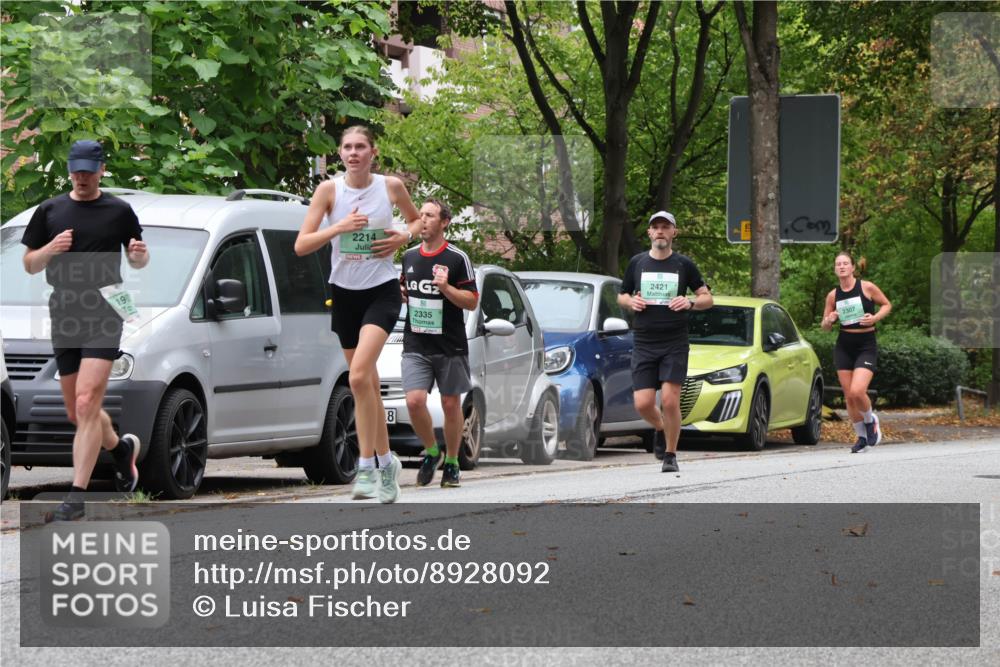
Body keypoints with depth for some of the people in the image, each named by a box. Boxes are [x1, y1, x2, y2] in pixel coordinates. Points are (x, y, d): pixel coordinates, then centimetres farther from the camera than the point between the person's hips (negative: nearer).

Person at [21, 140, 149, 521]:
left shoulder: (118, 211, 6)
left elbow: (137, 262, 15)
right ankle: (122, 449, 40)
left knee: (87, 404, -16)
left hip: (104, 316, -4)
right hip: (64, 317, 4)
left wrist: (140, 255, -9)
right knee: (76, 414, 10)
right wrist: (51, 249, -9)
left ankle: (76, 496, -18)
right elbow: (29, 265, 11)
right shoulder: (50, 211, 10)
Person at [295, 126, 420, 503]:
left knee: (359, 375, -22)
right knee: (367, 385, 10)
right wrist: (338, 227, -20)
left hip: (381, 291, -3)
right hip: (344, 292, 3)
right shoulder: (329, 190, -3)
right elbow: (301, 246, -7)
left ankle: (367, 468, -19)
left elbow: (417, 219, 17)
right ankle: (386, 462, 24)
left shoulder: (391, 187, -2)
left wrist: (405, 236, -4)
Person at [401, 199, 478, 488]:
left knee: (451, 404, 6)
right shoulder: (409, 257, 10)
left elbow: (472, 301, -6)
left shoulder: (457, 259, -5)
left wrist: (446, 287, -21)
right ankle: (431, 451, 10)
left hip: (450, 345, -3)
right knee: (414, 401, -13)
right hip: (415, 346, 3)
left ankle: (451, 462, 21)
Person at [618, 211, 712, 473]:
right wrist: (631, 301, -4)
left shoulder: (684, 265, 4)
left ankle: (670, 455, 5)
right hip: (644, 343, 2)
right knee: (643, 404, -6)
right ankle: (661, 429, 27)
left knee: (670, 401, -11)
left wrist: (690, 303, -13)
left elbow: (707, 298, 8)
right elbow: (622, 296, 19)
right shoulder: (637, 263, 9)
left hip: (675, 343, -2)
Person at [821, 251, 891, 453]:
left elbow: (887, 305, 6)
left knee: (857, 391, -20)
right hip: (844, 347, 4)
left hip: (866, 347, -4)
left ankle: (870, 420, 10)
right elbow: (825, 326, 12)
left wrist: (875, 317, -13)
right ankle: (861, 437, 22)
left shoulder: (867, 287, -6)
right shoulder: (833, 295, 4)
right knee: (848, 396, 4)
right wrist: (829, 320, -11)